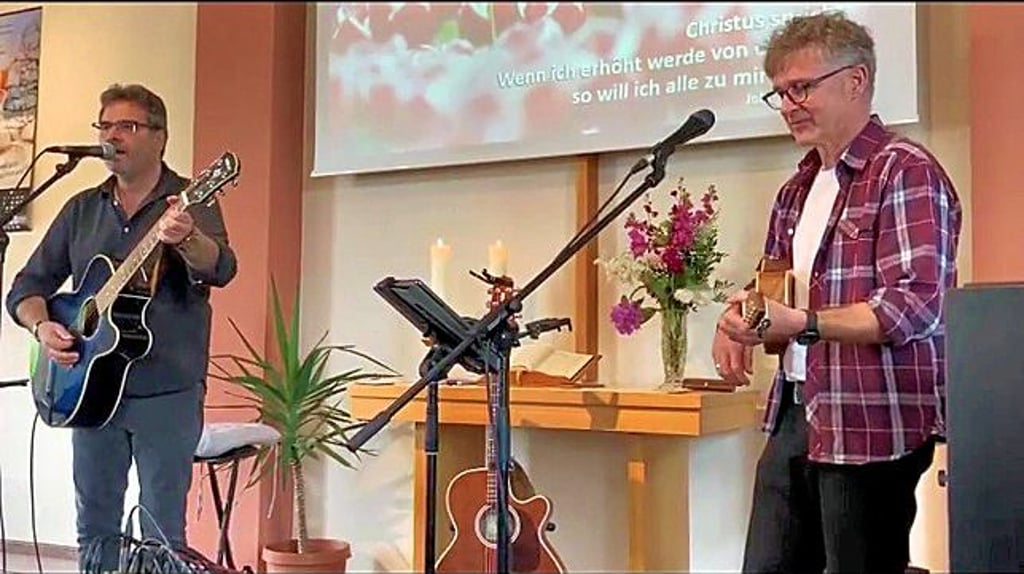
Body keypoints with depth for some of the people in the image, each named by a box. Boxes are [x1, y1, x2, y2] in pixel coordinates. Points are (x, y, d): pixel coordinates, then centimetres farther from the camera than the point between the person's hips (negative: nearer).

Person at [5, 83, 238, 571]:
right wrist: (42, 326, -7)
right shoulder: (82, 209, 11)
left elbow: (219, 269, -23)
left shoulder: (189, 202, -4)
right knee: (94, 529, 12)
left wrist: (186, 238, -45)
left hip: (167, 393, -5)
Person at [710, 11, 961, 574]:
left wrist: (801, 324, -28)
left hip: (872, 424, -8)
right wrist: (741, 316, 1)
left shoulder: (905, 172, -9)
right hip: (793, 415, 8)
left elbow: (916, 306, -19)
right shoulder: (797, 190, 16)